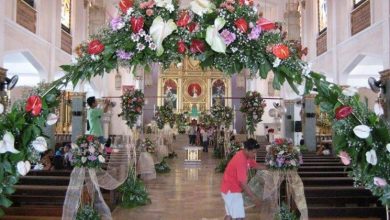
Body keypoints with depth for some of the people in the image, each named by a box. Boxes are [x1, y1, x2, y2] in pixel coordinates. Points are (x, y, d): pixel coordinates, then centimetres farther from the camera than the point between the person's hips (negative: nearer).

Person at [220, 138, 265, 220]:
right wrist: (254, 198, -24)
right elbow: (243, 183, -29)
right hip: (231, 190, -10)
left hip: (229, 188, 10)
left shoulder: (247, 156, 0)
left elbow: (255, 165, 17)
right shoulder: (241, 160, -29)